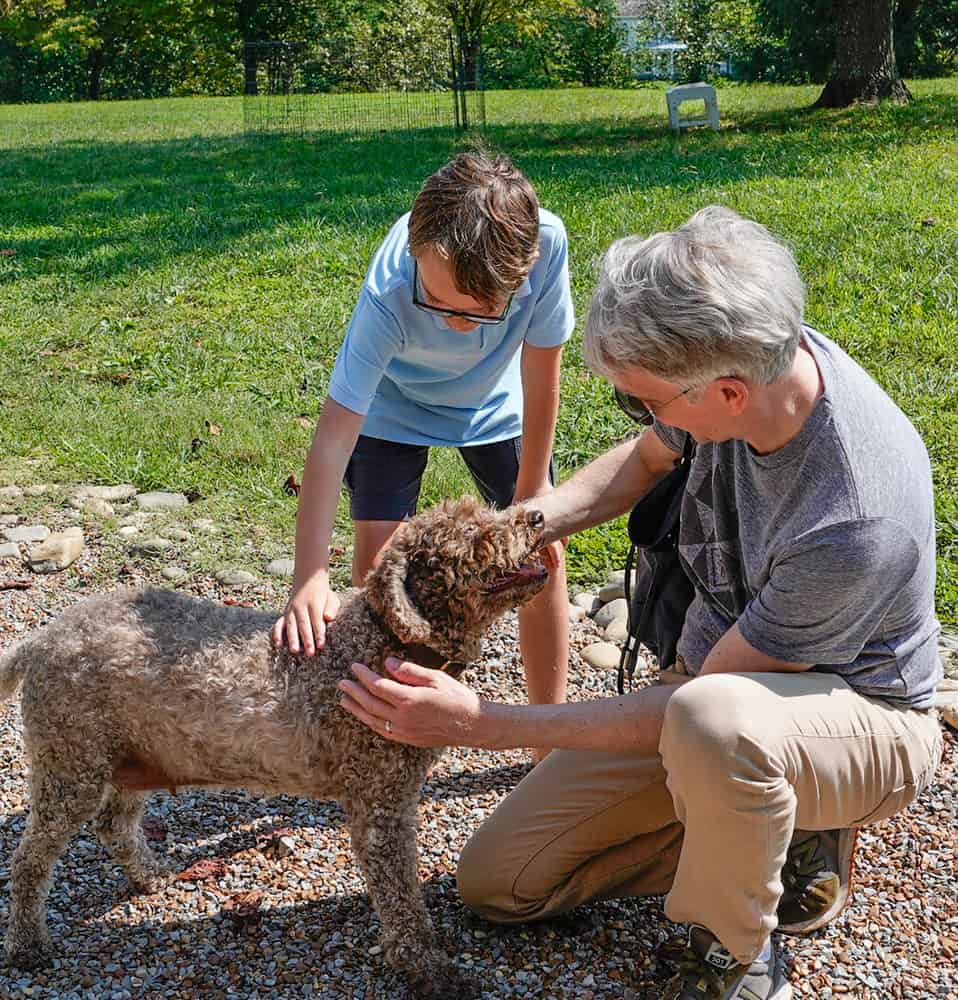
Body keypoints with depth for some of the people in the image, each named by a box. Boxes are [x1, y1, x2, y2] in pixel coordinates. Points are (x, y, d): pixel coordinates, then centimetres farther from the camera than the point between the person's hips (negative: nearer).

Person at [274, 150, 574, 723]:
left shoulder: (547, 244, -37)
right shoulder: (388, 296, -40)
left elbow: (541, 370, -22)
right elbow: (333, 439, -41)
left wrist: (533, 489, -11)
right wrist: (310, 581, -46)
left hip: (497, 399, 2)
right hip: (394, 403, -1)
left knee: (542, 550, -3)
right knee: (378, 556, -13)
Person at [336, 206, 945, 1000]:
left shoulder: (854, 524, -38)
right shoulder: (750, 358, -17)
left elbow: (694, 704, -27)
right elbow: (645, 460, 5)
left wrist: (482, 725, -26)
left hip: (860, 718, -6)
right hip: (711, 680, 7)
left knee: (711, 721, -45)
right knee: (494, 882, 5)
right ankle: (774, 832, 12)